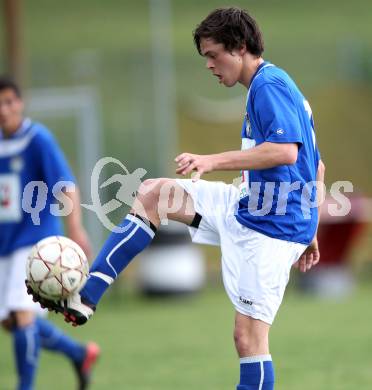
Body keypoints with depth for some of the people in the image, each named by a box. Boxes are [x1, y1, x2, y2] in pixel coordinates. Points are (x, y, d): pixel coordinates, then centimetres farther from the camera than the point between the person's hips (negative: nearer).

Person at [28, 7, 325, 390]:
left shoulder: (269, 85, -15)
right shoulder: (266, 87, 16)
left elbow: (286, 151, -29)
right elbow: (316, 167, 22)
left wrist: (214, 161, -29)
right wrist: (309, 233, 23)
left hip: (268, 228, -11)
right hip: (246, 209, 11)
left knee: (249, 336, -11)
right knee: (152, 193, 8)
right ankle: (85, 300, 1)